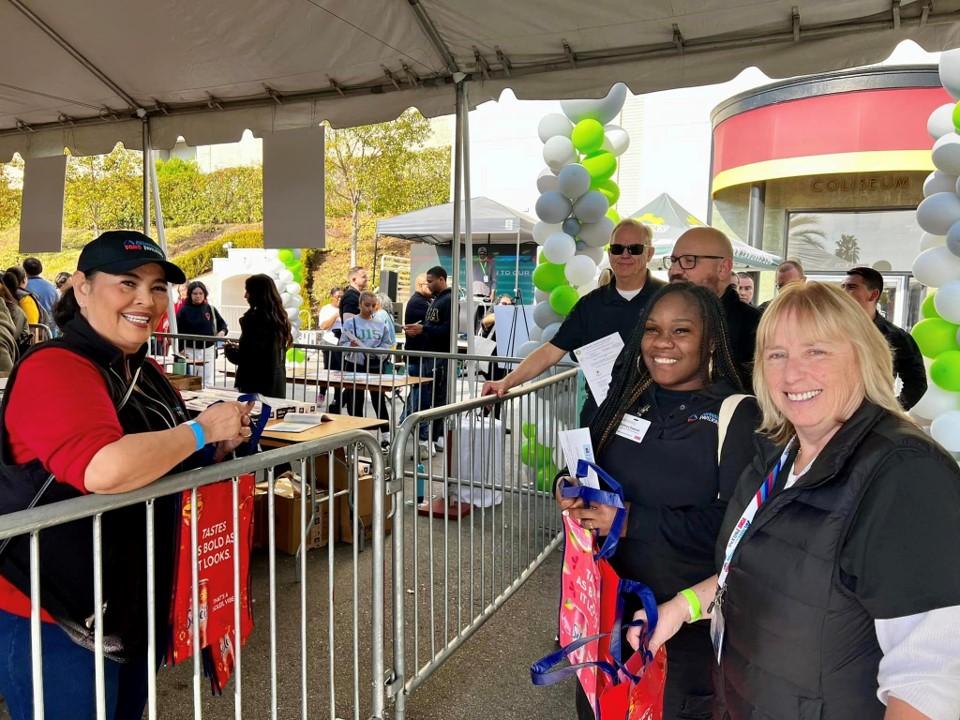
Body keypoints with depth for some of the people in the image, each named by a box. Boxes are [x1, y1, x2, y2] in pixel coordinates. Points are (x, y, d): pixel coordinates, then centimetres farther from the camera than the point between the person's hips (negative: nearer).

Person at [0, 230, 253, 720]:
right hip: (54, 620, -8)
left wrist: (217, 448, -1)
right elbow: (105, 469, -38)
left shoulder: (147, 374, 6)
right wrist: (201, 429, -23)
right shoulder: (54, 368, -21)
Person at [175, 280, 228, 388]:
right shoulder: (184, 310, -3)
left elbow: (222, 323, 13)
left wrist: (222, 331, -9)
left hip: (208, 350, 2)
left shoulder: (210, 309, 3)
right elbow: (178, 331, -3)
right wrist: (181, 349, -10)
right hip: (190, 351, -1)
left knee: (207, 382, 5)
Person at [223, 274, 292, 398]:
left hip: (256, 385, -8)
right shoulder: (278, 316, 8)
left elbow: (243, 358, -18)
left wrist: (229, 349, 2)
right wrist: (239, 348, 20)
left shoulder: (254, 318, -16)